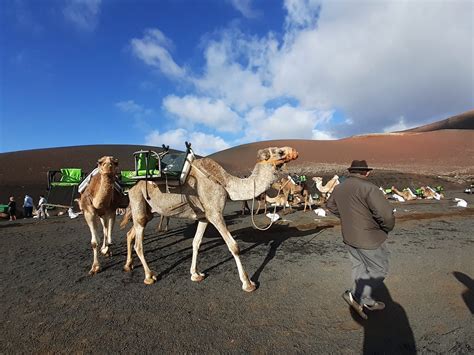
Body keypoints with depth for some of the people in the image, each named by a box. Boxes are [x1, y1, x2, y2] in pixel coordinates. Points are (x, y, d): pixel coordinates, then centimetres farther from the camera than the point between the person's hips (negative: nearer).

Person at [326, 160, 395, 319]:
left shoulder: (339, 188, 2)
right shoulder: (368, 188, -23)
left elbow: (330, 205, 20)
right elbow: (386, 213, -28)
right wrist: (387, 228, -7)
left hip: (349, 236, 8)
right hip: (369, 238, -7)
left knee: (359, 267, 21)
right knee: (379, 270, 12)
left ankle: (364, 301, 34)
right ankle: (355, 295, 9)